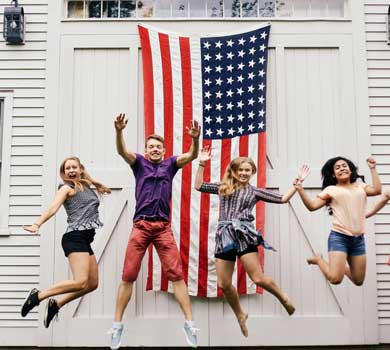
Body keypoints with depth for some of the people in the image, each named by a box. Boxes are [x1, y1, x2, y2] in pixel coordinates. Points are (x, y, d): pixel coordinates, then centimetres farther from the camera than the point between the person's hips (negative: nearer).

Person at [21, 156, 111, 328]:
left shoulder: (87, 188, 21)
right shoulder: (67, 188, 0)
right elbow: (52, 208, -16)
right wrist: (37, 224, -30)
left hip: (84, 240, 9)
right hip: (75, 238, -8)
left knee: (92, 284, 6)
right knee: (81, 282, -22)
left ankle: (56, 304, 16)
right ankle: (38, 295, -9)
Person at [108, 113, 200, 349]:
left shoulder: (170, 164, 11)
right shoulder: (139, 163, 9)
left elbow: (192, 156, -4)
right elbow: (122, 151, -9)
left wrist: (195, 139, -25)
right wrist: (119, 132, -29)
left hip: (164, 227, 0)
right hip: (141, 226, 0)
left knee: (176, 274, -3)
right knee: (128, 276, 0)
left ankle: (190, 323, 0)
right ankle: (117, 325, 9)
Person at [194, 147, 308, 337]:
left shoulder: (255, 191, 11)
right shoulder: (223, 187, 17)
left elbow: (282, 199, 10)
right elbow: (199, 186, 18)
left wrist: (298, 182, 7)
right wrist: (201, 164, 14)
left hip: (244, 234, -2)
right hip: (224, 236, 3)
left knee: (258, 278, -11)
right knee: (223, 284, 0)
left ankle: (283, 298, 19)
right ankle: (240, 315, 24)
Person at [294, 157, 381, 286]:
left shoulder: (361, 187, 14)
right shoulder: (331, 189, 4)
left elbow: (377, 190, -4)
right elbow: (312, 206, -3)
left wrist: (373, 169, 0)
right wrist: (300, 189, -14)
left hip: (358, 239, 4)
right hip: (339, 237, -4)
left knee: (358, 281, 9)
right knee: (335, 279, -16)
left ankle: (342, 266, 39)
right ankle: (319, 259, 14)